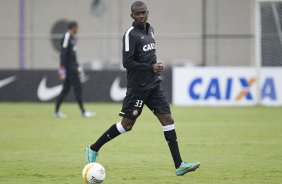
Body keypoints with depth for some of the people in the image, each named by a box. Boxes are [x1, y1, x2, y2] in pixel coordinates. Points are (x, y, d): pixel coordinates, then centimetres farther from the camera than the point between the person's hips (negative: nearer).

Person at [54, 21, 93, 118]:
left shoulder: (72, 38, 17)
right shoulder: (66, 37, -13)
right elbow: (63, 54, -19)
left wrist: (77, 67, 27)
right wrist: (62, 68, -23)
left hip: (73, 67, 10)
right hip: (69, 69, -10)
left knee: (66, 89, 10)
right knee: (78, 88, -8)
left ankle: (56, 110, 13)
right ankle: (83, 111, -7)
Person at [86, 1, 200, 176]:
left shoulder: (150, 30, 12)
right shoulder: (131, 34, -13)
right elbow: (127, 62, -17)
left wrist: (156, 67, 10)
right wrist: (151, 67, -17)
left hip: (154, 85, 7)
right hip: (137, 87, -7)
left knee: (167, 119, -3)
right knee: (127, 125, -2)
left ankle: (179, 165, -5)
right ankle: (94, 149, 16)